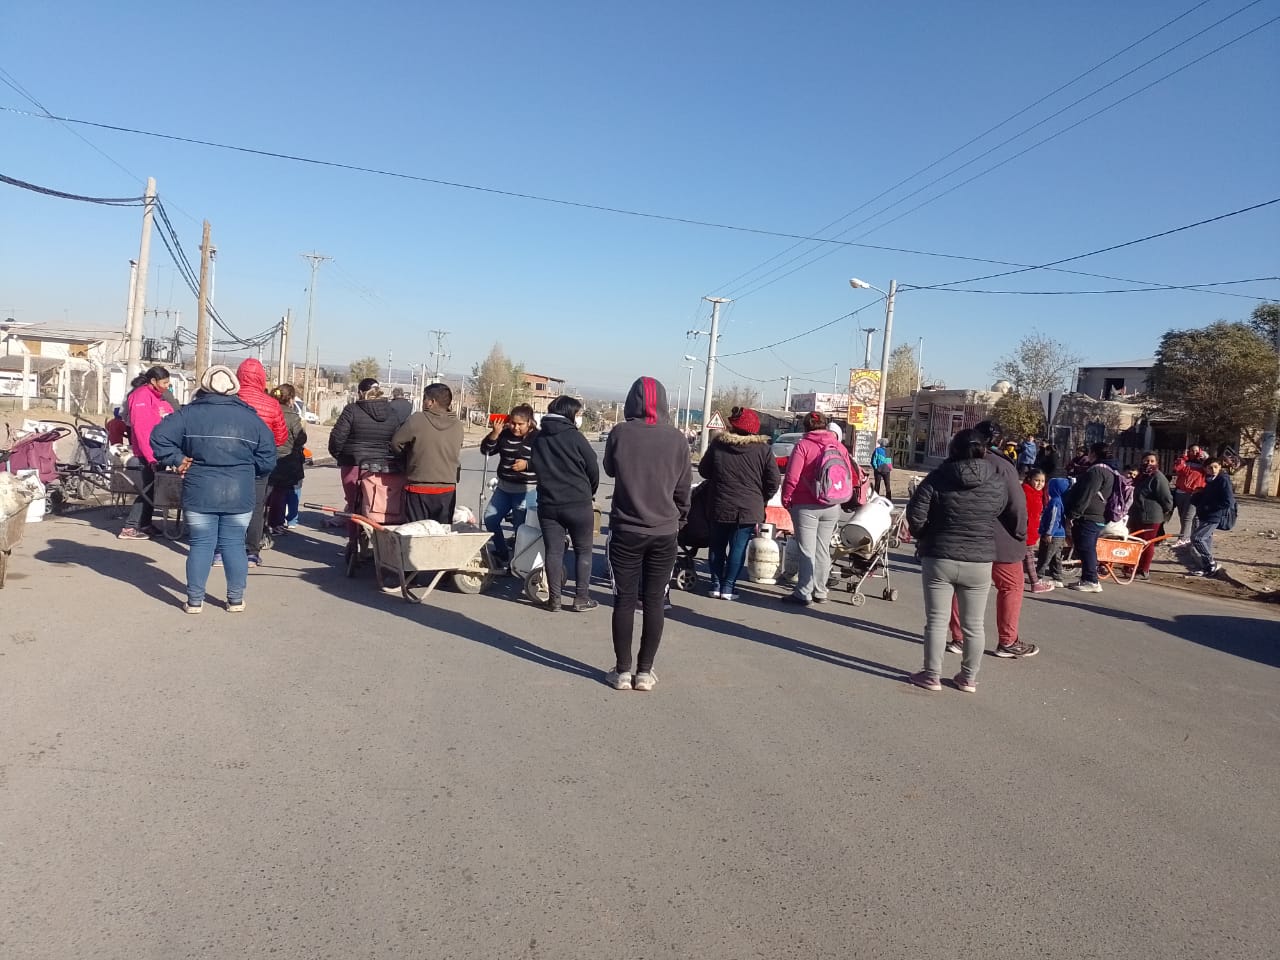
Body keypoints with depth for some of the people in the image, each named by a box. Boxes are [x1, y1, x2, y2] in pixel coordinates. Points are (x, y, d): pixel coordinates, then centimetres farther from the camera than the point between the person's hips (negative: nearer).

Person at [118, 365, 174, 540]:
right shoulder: (142, 395, -13)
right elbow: (140, 428, -20)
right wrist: (151, 456, -22)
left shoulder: (157, 397, 16)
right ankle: (130, 528, -1)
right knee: (149, 489, -6)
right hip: (149, 452, -9)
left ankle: (145, 525, 24)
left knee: (152, 488, 15)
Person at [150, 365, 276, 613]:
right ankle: (236, 599, 14)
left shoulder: (190, 413, -1)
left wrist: (177, 459, 2)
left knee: (200, 545, 7)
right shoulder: (251, 417, 1)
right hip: (239, 495, 0)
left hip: (199, 494, 0)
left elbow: (159, 436, -7)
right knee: (234, 545, 8)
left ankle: (195, 600, 12)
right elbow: (267, 458, 0)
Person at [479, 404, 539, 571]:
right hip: (504, 487, 6)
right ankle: (502, 554, 24)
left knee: (521, 526, -4)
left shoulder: (537, 438, -10)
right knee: (490, 519, 8)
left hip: (527, 490, -6)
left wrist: (527, 464, -25)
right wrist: (494, 433, -10)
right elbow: (485, 450, 4)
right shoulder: (504, 435, 4)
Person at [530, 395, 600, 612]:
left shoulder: (537, 438, 6)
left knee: (553, 551, 8)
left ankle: (554, 598, 8)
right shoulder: (574, 437, -8)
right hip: (578, 504, -4)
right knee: (583, 551, 8)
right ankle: (581, 598, 8)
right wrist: (589, 493, 15)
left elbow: (537, 468, 13)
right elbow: (593, 469, -3)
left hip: (548, 503, 4)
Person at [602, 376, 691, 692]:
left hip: (626, 530, -1)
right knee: (654, 601, 9)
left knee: (624, 600, 7)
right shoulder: (676, 439, -4)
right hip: (664, 532, 1)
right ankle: (645, 672, 15)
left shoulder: (620, 433, -8)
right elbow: (683, 487, 4)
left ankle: (622, 671, 12)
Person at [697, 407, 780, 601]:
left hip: (720, 506, 1)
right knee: (738, 547, 5)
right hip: (749, 509, -1)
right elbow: (774, 481, -6)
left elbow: (703, 470, 7)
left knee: (718, 546, 15)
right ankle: (728, 587, 5)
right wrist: (761, 499, 8)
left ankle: (716, 585, 17)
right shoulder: (763, 449, -6)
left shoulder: (717, 444, -3)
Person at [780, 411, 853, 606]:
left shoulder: (802, 445, -9)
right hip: (832, 507, 5)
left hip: (806, 506, -5)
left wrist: (786, 498, -2)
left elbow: (792, 477, -14)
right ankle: (820, 592, 20)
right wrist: (843, 498, 19)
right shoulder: (839, 447, 5)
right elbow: (850, 477, 7)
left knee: (807, 551, -2)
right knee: (823, 550, 13)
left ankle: (803, 593, 0)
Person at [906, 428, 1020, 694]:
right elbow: (1018, 518, 11)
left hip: (939, 559, -2)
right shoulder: (999, 482, 1)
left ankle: (932, 676, 13)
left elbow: (915, 515, -12)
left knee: (937, 620, 7)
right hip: (980, 562, 2)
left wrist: (923, 537, 8)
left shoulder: (939, 478, -7)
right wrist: (1017, 539, 31)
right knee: (974, 624, 13)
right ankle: (968, 678, 21)